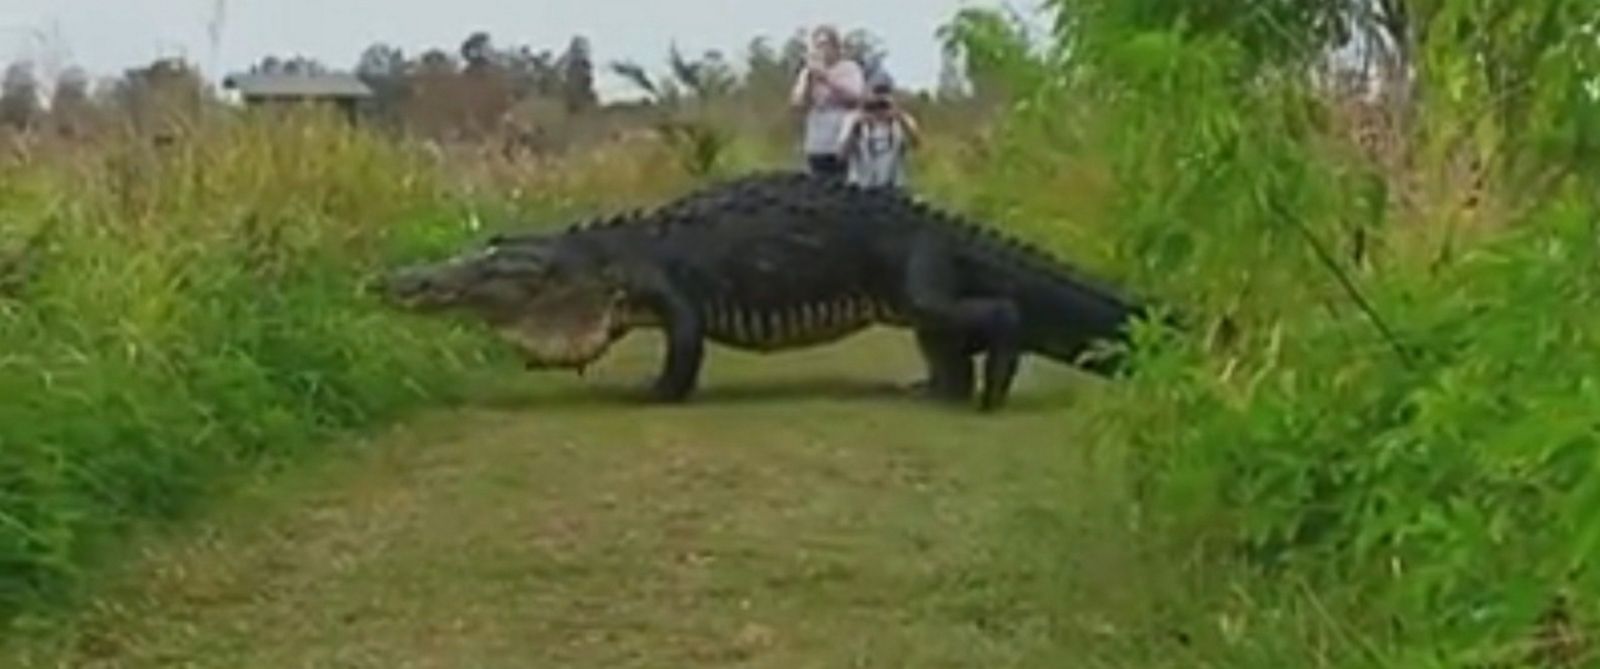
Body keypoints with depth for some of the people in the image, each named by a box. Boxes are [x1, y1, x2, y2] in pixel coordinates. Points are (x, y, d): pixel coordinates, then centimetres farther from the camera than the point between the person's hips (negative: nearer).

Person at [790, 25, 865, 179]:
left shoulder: (850, 68, 3)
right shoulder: (808, 73, 12)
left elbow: (854, 98, -11)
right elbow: (799, 102, 2)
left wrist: (827, 79, -14)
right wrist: (810, 79, -11)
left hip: (844, 147, -3)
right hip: (816, 147, 3)